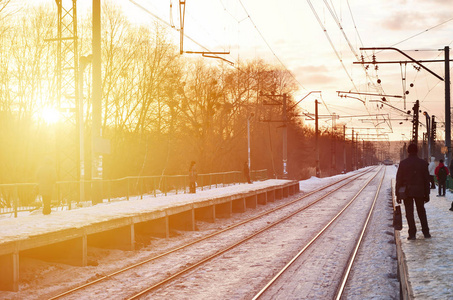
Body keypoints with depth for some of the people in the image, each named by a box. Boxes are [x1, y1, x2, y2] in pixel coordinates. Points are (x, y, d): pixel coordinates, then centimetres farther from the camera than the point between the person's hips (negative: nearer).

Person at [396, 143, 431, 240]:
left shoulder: (403, 163, -5)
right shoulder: (423, 163, -2)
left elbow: (399, 180, -4)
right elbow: (426, 180, 2)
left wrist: (398, 195, 2)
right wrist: (427, 194, 9)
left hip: (407, 192, -2)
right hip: (419, 192, 2)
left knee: (409, 213, 3)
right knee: (421, 212, 15)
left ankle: (412, 233, -1)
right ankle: (426, 232, 15)